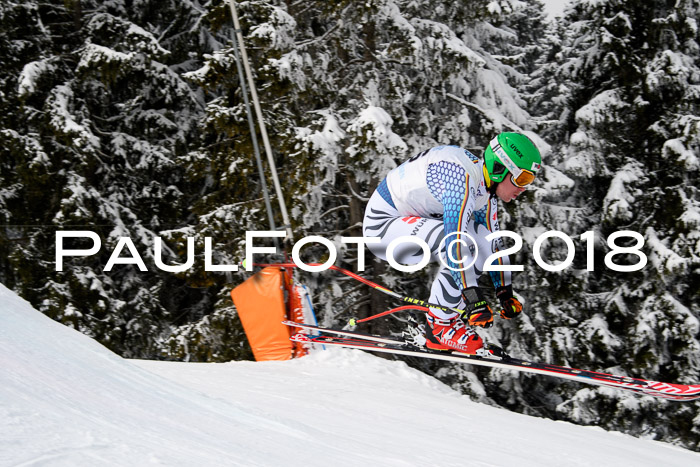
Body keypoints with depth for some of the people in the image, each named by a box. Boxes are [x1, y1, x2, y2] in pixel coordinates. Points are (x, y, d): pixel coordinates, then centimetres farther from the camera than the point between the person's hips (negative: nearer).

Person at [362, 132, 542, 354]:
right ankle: (439, 327, -16)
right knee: (461, 242, -28)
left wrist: (505, 292, 11)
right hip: (381, 225, -9)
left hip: (409, 221, 9)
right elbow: (456, 238, -36)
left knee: (484, 241, -4)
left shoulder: (486, 184, 1)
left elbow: (494, 243, 12)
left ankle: (454, 316, 0)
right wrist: (474, 297, -38)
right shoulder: (461, 177, -29)